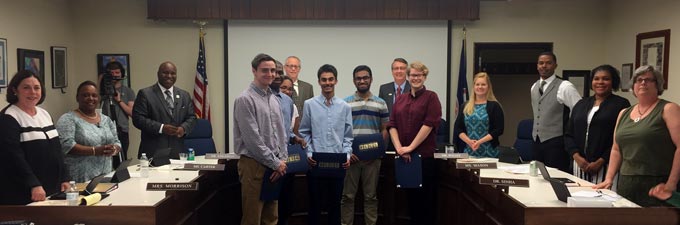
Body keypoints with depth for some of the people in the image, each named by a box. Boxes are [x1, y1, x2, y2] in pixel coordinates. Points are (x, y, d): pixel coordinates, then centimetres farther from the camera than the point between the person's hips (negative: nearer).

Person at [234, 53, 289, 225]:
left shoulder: (274, 99, 12)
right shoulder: (245, 99, -11)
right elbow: (252, 139, -17)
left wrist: (282, 160, 0)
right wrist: (275, 163, -13)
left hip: (275, 166, 7)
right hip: (254, 165, -7)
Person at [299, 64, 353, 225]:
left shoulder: (345, 107, 3)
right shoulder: (310, 104, -1)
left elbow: (347, 136, 6)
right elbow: (304, 133, 4)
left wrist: (347, 155, -6)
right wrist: (308, 153, -6)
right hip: (315, 161, -1)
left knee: (335, 203, 11)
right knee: (314, 203, 8)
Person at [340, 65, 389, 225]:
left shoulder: (381, 104, 8)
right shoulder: (344, 103, 4)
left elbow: (384, 130, 9)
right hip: (351, 156, -1)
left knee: (371, 195, 8)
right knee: (347, 195, 4)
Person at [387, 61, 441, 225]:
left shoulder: (431, 97, -1)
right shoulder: (400, 99, 13)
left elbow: (429, 124, -11)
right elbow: (392, 125, 6)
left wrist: (410, 147, -15)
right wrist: (399, 147, -10)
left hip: (425, 155, -4)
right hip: (404, 156, 4)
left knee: (426, 198, 2)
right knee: (411, 195, 12)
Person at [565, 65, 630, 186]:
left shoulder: (621, 104, 0)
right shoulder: (581, 104, 16)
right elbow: (569, 134, 13)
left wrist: (600, 162, -12)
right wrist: (577, 156, -2)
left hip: (605, 167, -4)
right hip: (580, 165, 5)